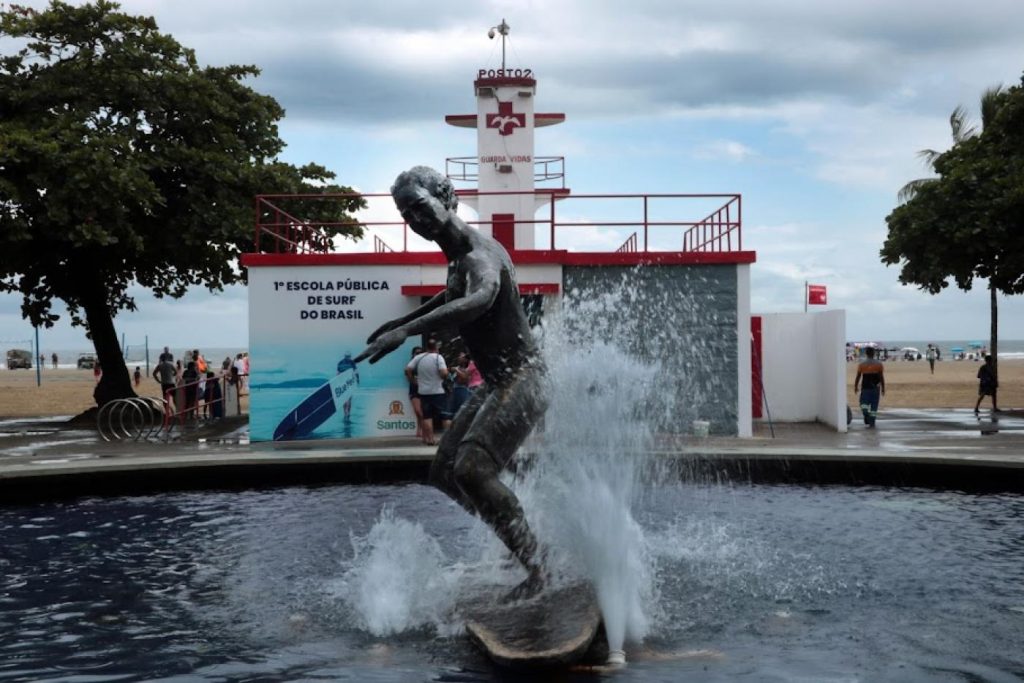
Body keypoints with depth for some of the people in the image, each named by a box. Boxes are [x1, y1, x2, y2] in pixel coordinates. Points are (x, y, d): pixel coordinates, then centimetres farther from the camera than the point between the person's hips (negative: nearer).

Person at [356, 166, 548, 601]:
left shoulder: (479, 255, -18)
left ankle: (536, 568, -16)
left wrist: (407, 332, -50)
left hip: (521, 381, -11)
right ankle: (522, 545, 17)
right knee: (444, 473, 10)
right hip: (494, 386, 11)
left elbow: (480, 299, -42)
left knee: (471, 469, -26)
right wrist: (404, 319, 40)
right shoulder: (459, 257, 14)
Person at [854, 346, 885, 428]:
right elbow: (881, 377, -2)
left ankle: (866, 414, -18)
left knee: (864, 404, 11)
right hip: (875, 388, 1)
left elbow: (858, 377, 0)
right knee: (874, 406, 8)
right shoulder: (878, 364, -1)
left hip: (865, 388, 0)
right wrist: (883, 388, 5)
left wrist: (855, 387, 11)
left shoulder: (862, 364, -1)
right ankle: (872, 423, 7)